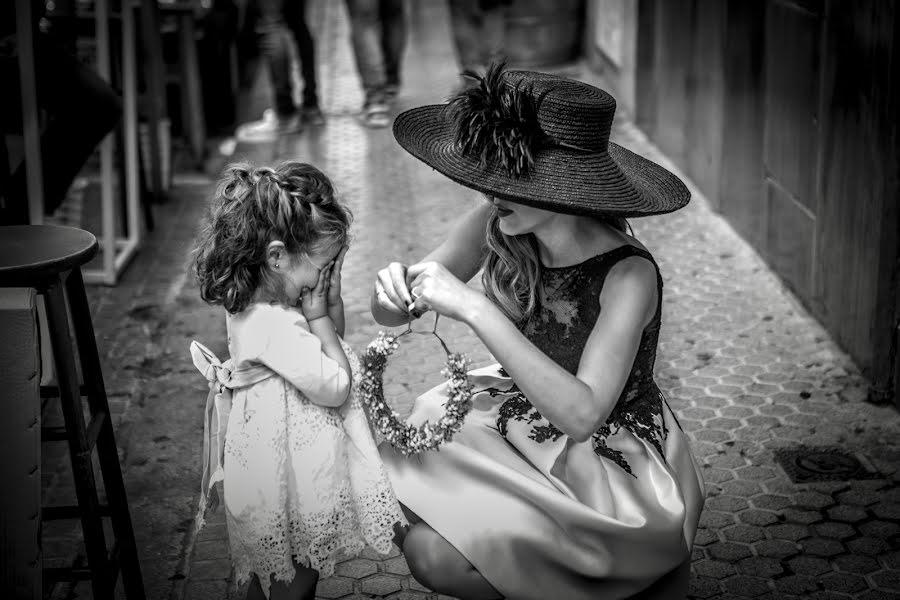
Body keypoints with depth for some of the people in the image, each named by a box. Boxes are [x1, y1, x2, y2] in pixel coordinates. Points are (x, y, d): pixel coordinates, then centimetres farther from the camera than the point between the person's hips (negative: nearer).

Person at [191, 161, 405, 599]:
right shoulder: (275, 327, -32)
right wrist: (318, 317, -19)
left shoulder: (255, 301, -1)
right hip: (291, 477, -10)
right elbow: (336, 387, -25)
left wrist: (331, 290, -5)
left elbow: (335, 333, 12)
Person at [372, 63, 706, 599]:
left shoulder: (628, 274, -28)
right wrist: (395, 289, -28)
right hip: (521, 420, 6)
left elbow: (581, 414, -39)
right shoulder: (497, 226, -13)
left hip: (612, 460, -5)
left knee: (436, 554, -20)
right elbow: (391, 313, -2)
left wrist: (474, 308, -41)